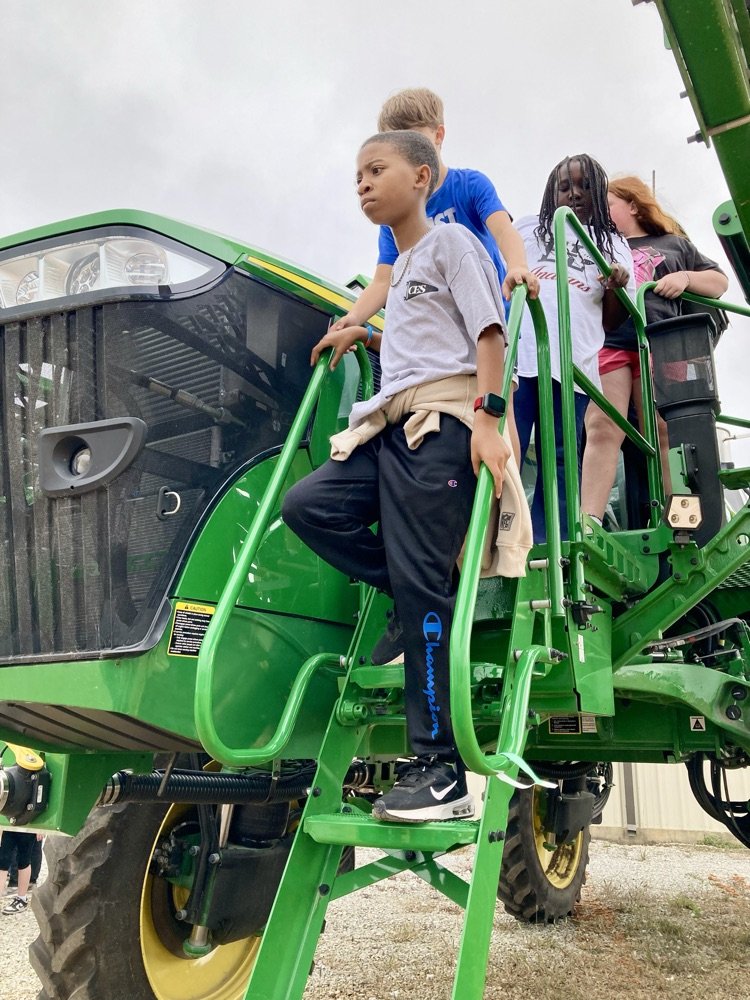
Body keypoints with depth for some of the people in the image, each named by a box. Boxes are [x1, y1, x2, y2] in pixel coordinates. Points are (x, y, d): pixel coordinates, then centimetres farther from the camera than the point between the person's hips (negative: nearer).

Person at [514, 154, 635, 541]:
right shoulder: (528, 228, 19)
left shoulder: (613, 245, 20)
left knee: (558, 465, 1)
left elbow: (612, 321, 17)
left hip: (573, 367, 1)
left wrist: (617, 286, -3)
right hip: (517, 357, -1)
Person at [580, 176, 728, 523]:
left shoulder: (673, 243, 25)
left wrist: (685, 277, 5)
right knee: (602, 430, -16)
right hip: (606, 344, 0)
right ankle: (588, 525, -25)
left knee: (664, 435, -3)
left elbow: (719, 282, 24)